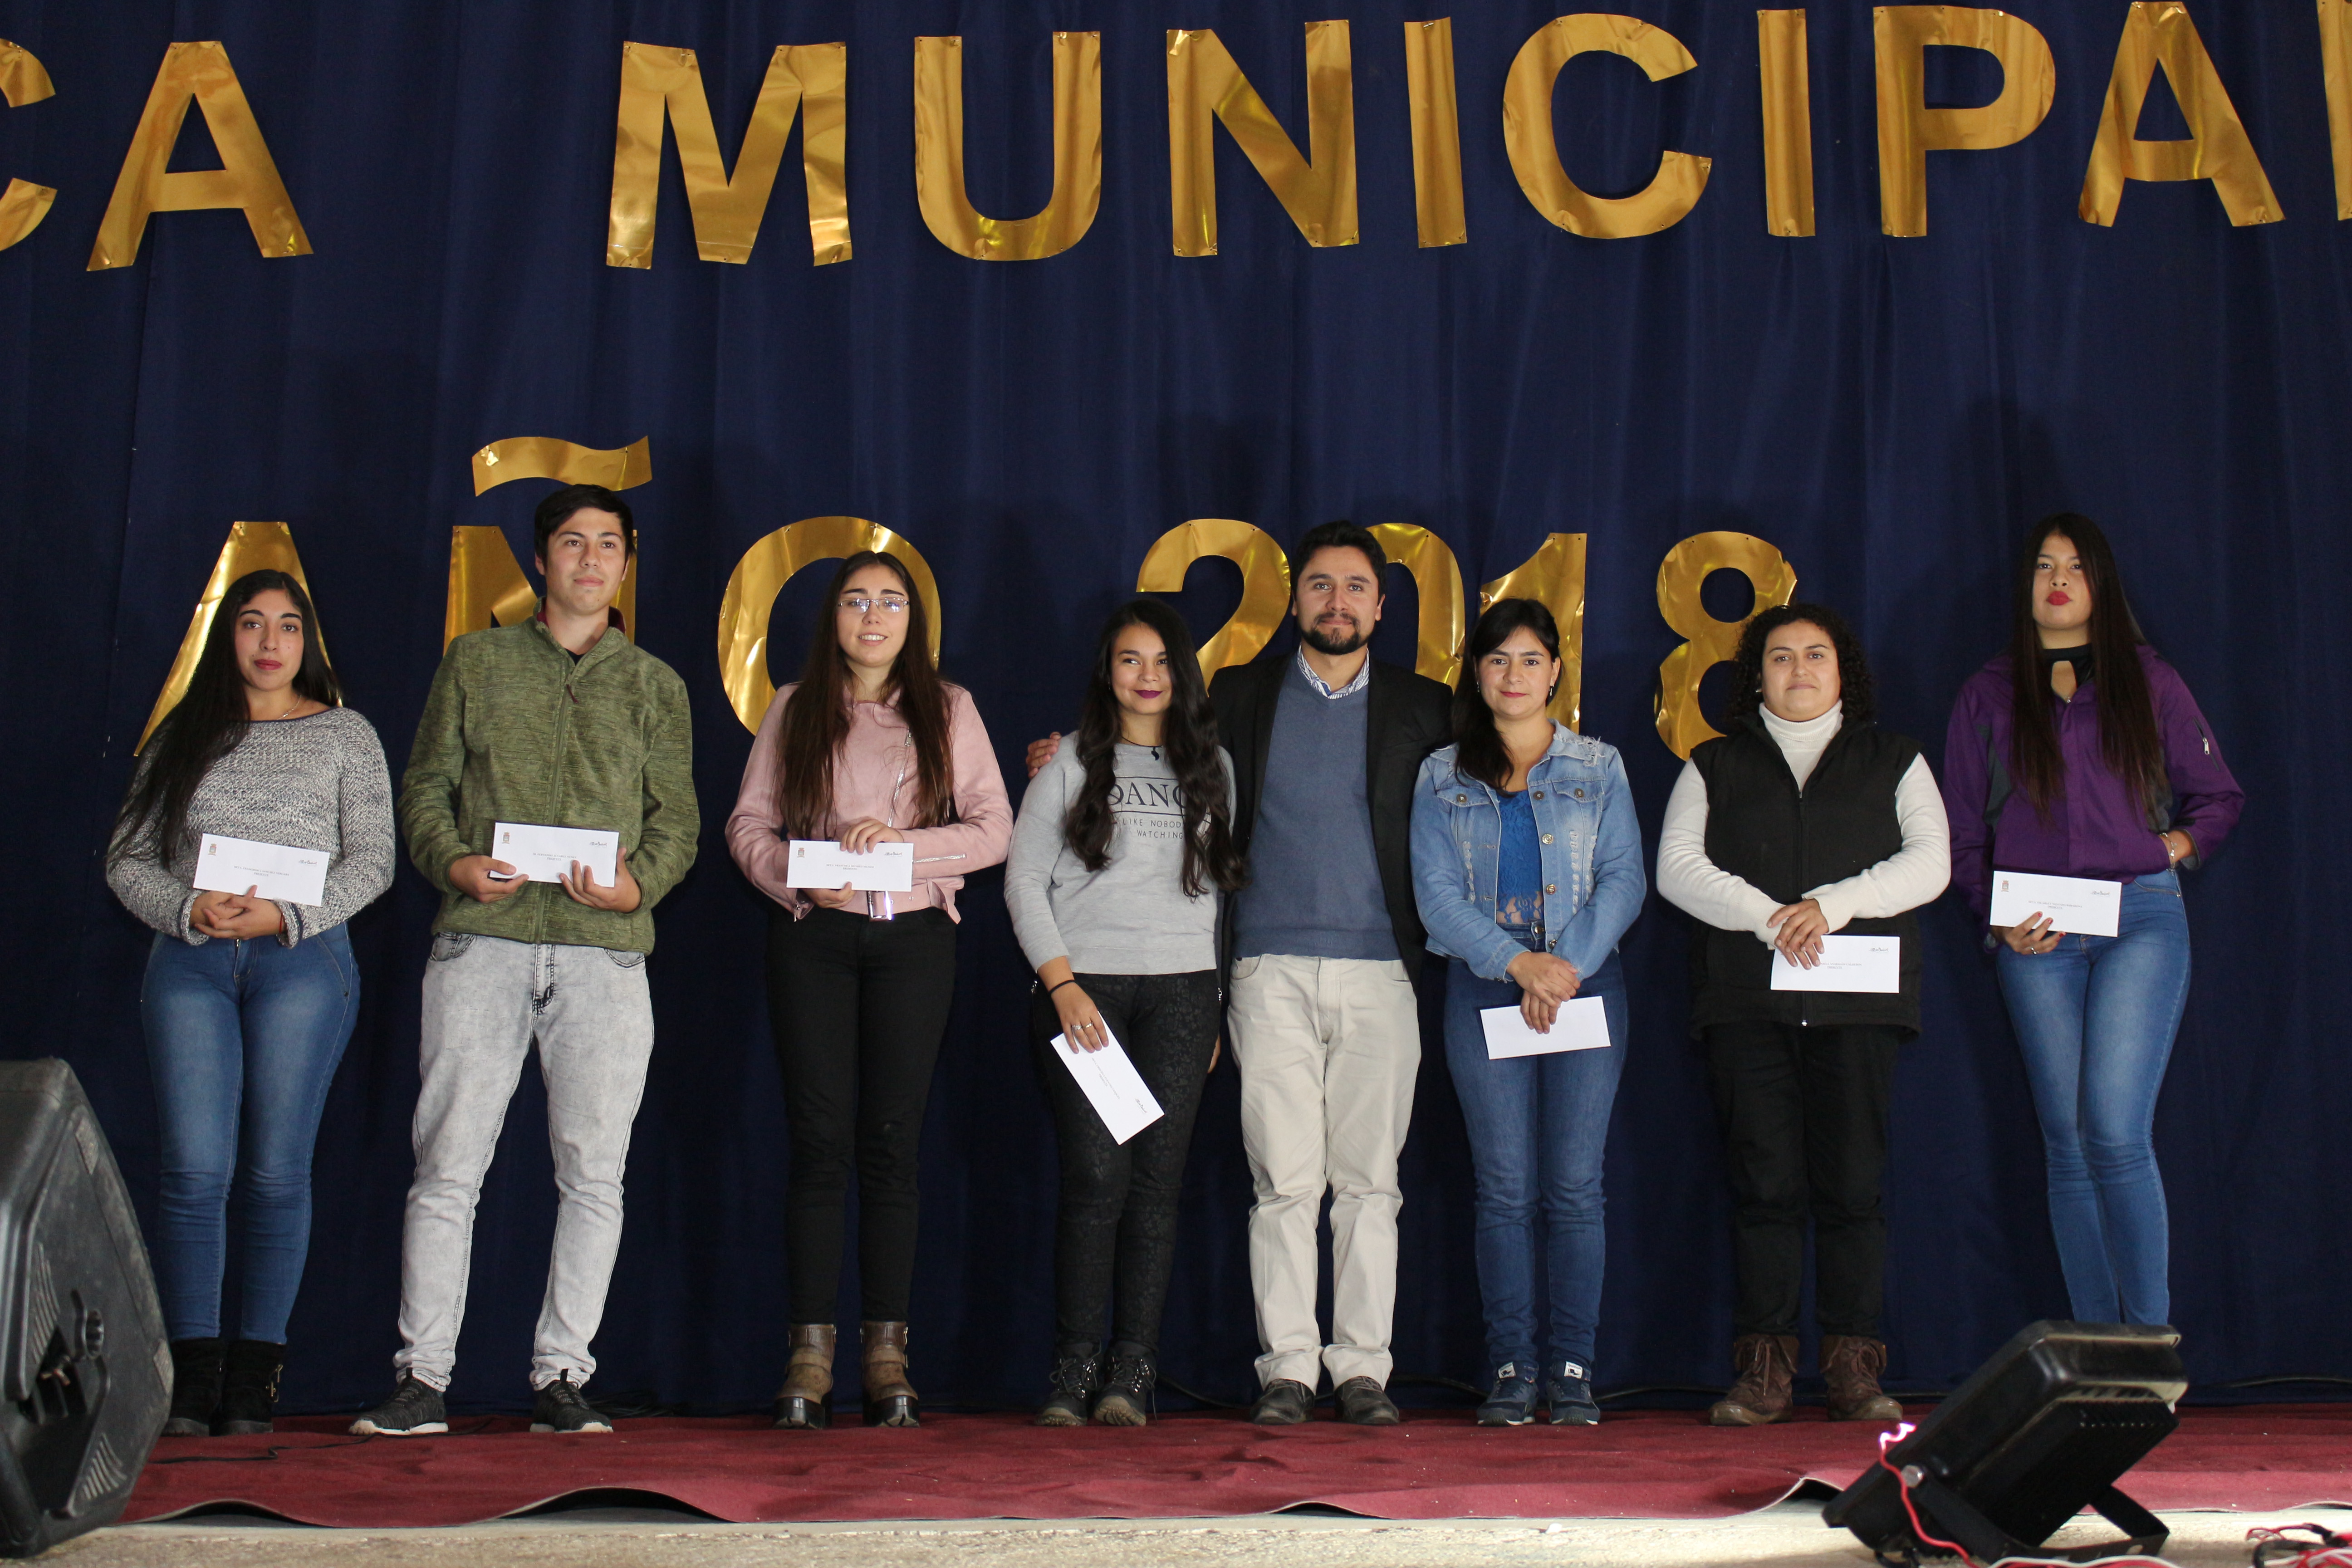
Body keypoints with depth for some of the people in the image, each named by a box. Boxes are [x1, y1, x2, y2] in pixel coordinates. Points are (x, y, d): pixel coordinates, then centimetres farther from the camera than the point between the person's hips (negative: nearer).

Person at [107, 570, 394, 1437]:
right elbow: (126, 859, 11)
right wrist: (189, 909, -8)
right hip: (189, 962, 1)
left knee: (275, 1171, -4)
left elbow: (371, 860, 4)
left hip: (303, 959, -1)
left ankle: (254, 1377, 1)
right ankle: (192, 1376, -2)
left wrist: (287, 916, -11)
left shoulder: (345, 734, 11)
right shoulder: (184, 737, 16)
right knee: (195, 1170, -6)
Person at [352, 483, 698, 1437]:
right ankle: (423, 1378, 1)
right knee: (448, 1162, -4)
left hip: (604, 953, 1)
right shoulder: (476, 663, 15)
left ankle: (561, 1377, 5)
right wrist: (453, 861, -8)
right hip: (483, 940, -1)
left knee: (593, 1171, -2)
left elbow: (677, 822, 12)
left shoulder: (654, 685, 16)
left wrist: (637, 885, -8)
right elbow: (425, 787, 12)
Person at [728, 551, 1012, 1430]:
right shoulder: (795, 711, 12)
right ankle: (810, 1358, -2)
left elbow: (994, 829, 4)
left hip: (913, 936, 0)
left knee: (892, 1141, -2)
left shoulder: (948, 711, 10)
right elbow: (747, 824, 8)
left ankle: (888, 1358, 1)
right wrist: (795, 878, -11)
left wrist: (904, 842, -11)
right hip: (812, 935, 0)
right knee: (820, 1138, -4)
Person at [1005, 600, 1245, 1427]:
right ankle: (1073, 1370, -4)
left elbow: (1223, 883, 15)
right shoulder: (1072, 764, 8)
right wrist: (1062, 984, -7)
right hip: (1081, 988, -2)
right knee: (1095, 1178, -10)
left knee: (1157, 1181, -3)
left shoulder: (1211, 766, 15)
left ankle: (1132, 1373, 1)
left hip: (1181, 990, 2)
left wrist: (1216, 1006, 9)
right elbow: (1024, 878, 4)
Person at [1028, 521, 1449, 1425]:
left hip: (1380, 973, 1)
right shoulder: (1242, 696, 12)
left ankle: (1362, 1368, 8)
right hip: (1273, 970, -1)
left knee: (1369, 1180, 2)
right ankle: (1286, 1368, 4)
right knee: (1286, 1179, -2)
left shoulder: (1421, 707, 11)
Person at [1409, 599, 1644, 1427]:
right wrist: (1518, 962, -11)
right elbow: (1436, 894, 1)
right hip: (1484, 988, 0)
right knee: (1505, 1188, -2)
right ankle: (1511, 1369, 4)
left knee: (1575, 1186, -2)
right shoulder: (1443, 779, 10)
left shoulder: (1599, 769, 10)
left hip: (1586, 983, 0)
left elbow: (1625, 879, 3)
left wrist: (1567, 965, -11)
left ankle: (1573, 1370, 4)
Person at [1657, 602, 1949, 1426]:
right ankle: (1764, 1370, -2)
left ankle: (1854, 1368, -1)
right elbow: (1677, 867, 4)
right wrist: (1768, 917, -11)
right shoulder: (1714, 766, 17)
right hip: (1746, 1001, 0)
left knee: (1853, 1182, -5)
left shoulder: (1893, 762, 18)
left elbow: (1928, 863, 5)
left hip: (1859, 997, 0)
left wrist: (1833, 905, -10)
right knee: (1764, 1182, -4)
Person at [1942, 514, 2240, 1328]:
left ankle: (2153, 1344, -7)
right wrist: (1998, 918, -3)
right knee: (2067, 1142, 2)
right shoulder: (1989, 695, 11)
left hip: (2141, 919, -2)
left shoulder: (2149, 682, 10)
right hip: (2035, 936, 2)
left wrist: (2172, 848, -1)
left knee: (2116, 1130, -15)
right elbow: (1962, 831, 10)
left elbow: (2219, 798, 16)